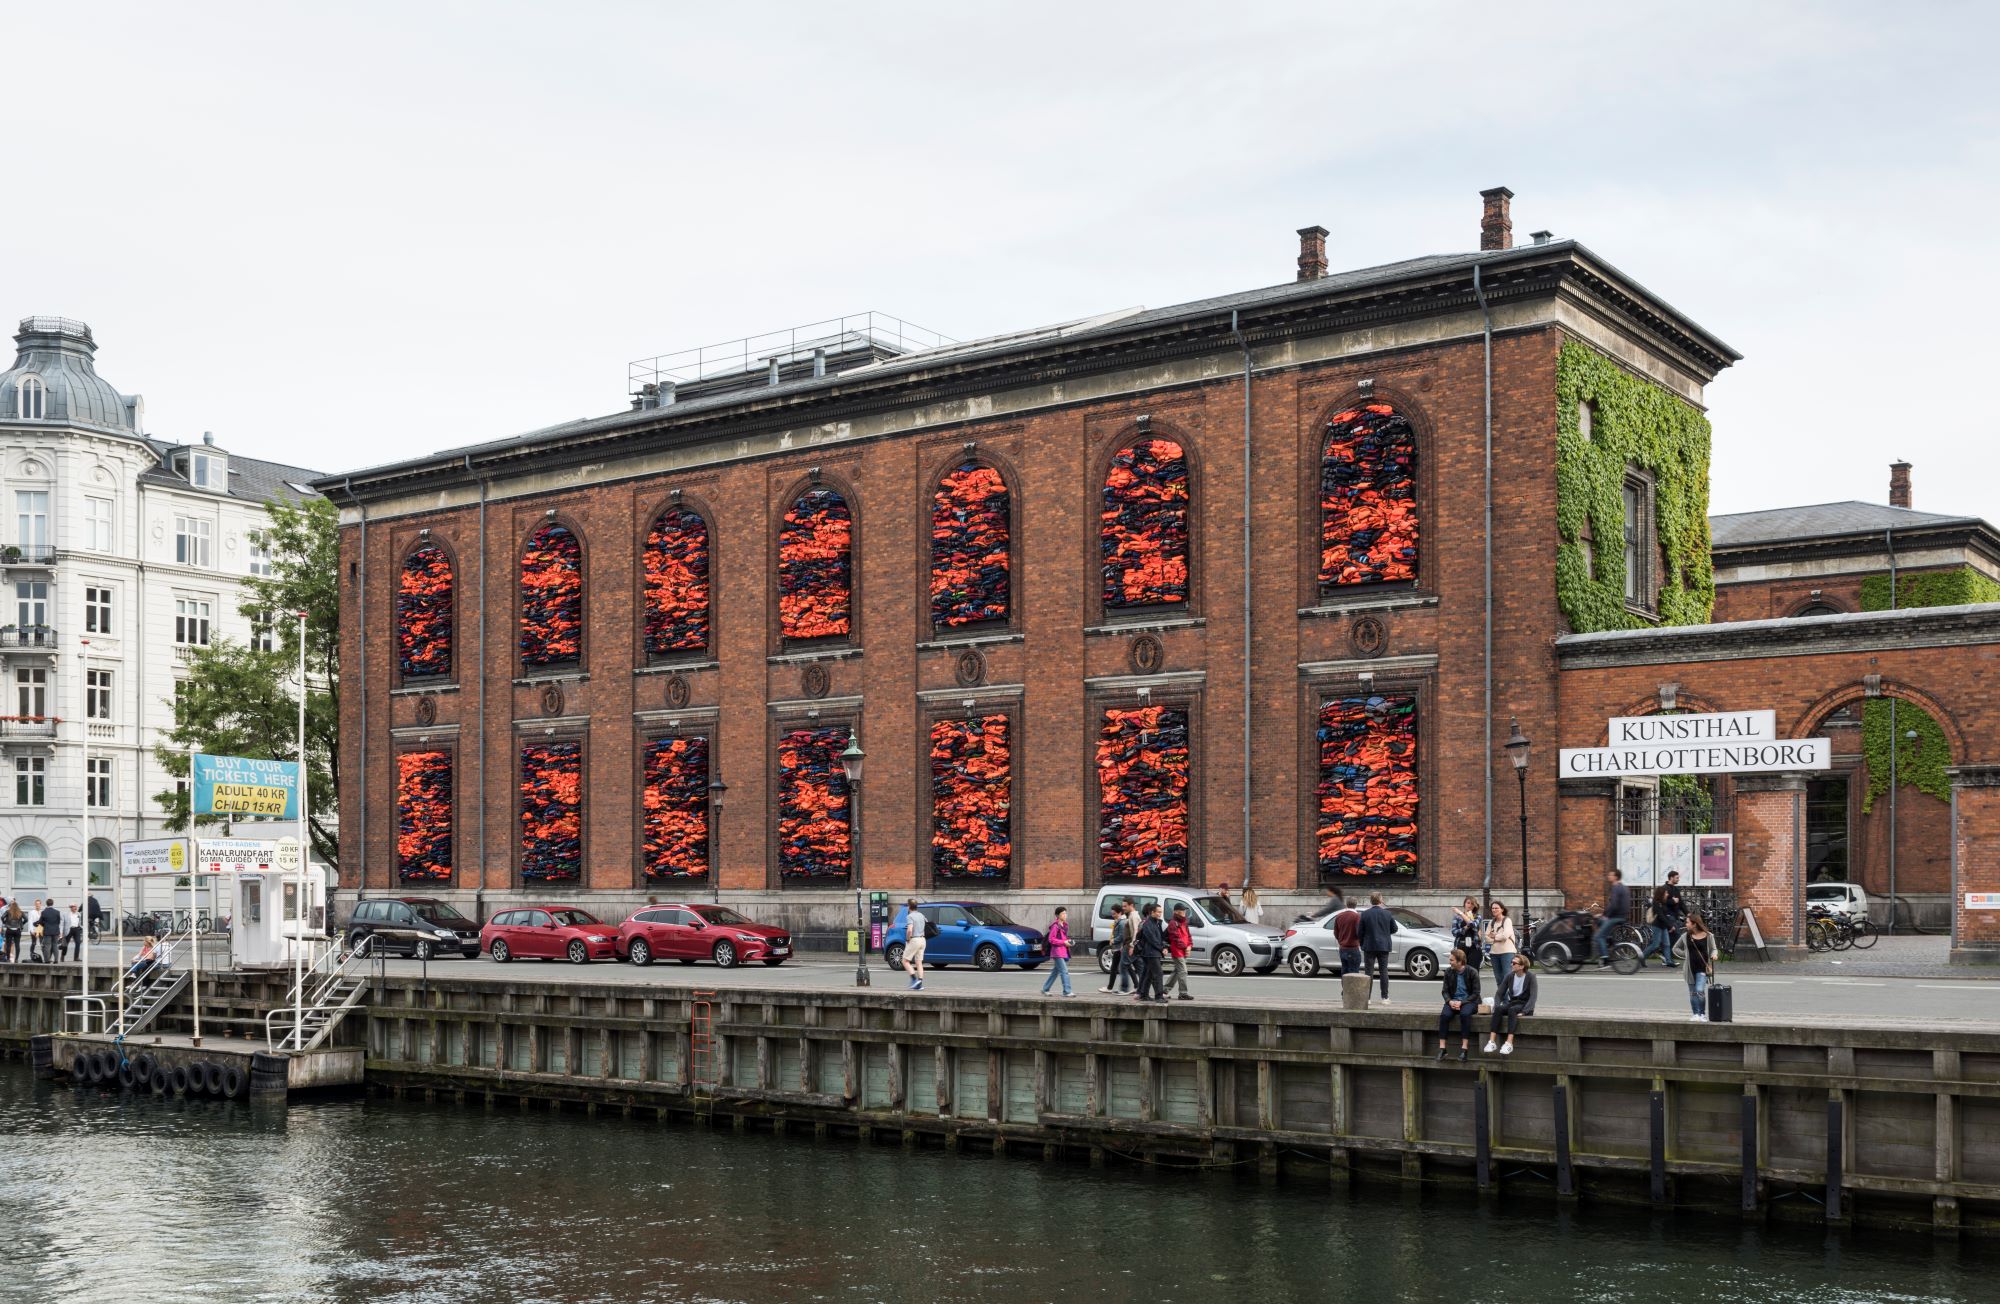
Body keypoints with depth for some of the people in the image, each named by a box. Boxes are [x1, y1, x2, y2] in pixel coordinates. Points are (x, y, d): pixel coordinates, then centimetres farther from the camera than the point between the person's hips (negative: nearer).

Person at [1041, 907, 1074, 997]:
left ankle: (1045, 989, 23)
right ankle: (1067, 991, -14)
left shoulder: (1064, 925, 14)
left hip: (1064, 952, 9)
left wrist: (1068, 941, 6)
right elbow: (1051, 939, -16)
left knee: (1055, 972, 14)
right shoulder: (1055, 926, -13)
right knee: (1064, 971, -14)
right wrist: (1063, 942, -18)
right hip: (1057, 952, -9)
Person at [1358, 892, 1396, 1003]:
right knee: (1384, 971, 6)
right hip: (1384, 946, 1)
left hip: (1369, 947, -1)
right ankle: (1385, 997, 4)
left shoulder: (1365, 914, -6)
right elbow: (1394, 929, 7)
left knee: (1368, 972, 3)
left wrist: (1362, 944, 11)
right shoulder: (1387, 914, -3)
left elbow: (1360, 932, -3)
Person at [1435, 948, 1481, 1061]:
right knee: (1444, 1015, -29)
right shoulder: (1449, 972, 5)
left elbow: (1475, 993, -7)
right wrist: (1450, 1001, -13)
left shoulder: (1472, 972, -6)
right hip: (1453, 1001, 3)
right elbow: (1445, 991, 8)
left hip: (1468, 1001, -3)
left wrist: (1461, 1002, -18)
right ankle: (1441, 1048, -29)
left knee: (1464, 1014, -37)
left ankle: (1464, 1048, -34)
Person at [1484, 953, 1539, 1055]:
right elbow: (1499, 993, 7)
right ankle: (1491, 1041, -38)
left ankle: (1509, 1043, -45)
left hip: (1524, 1004, -4)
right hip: (1511, 1002, 4)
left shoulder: (1530, 977, -7)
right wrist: (1497, 1006, -12)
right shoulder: (1509, 976, 7)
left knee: (1512, 1009, -37)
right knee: (1498, 1009, -29)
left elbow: (1532, 996, -16)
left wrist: (1524, 1011, -27)